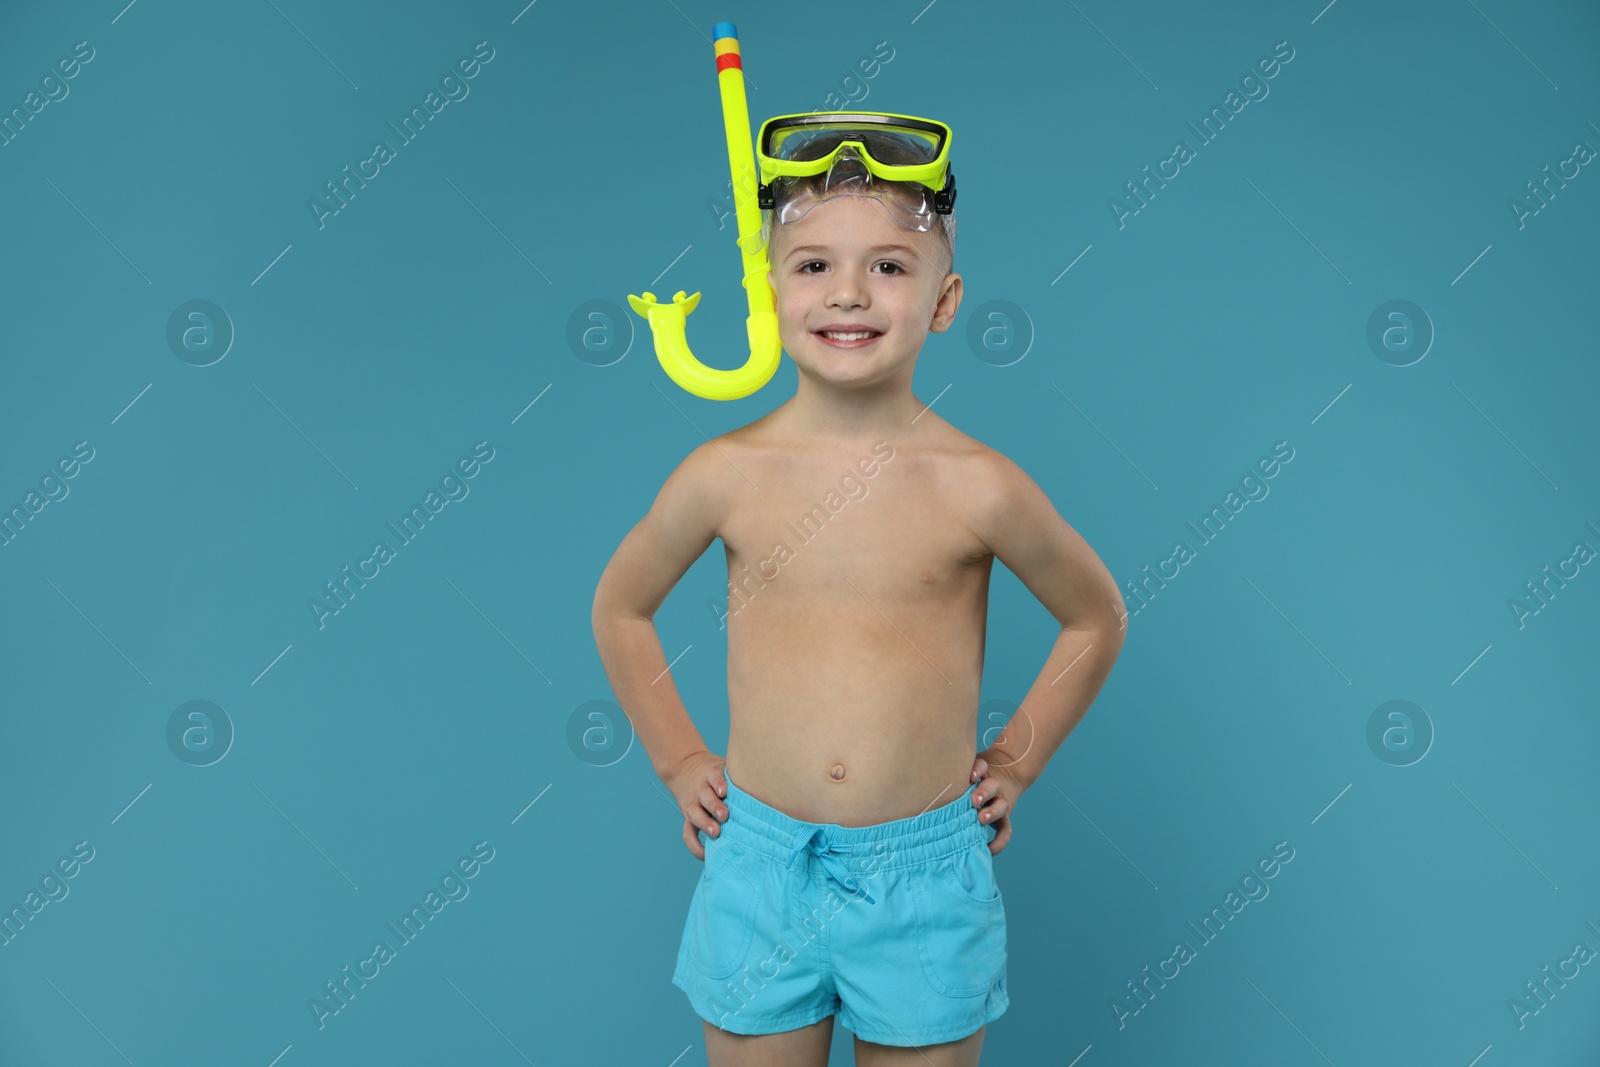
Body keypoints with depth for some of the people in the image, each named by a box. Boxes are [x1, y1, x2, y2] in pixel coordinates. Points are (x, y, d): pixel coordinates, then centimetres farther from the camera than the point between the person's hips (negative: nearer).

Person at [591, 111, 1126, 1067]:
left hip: (926, 875, -1)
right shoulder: (728, 474, -8)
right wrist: (680, 761, 7)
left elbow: (1097, 619, 6)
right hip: (760, 859, 1)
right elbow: (621, 609, 9)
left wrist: (1017, 763, 5)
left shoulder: (978, 486, -11)